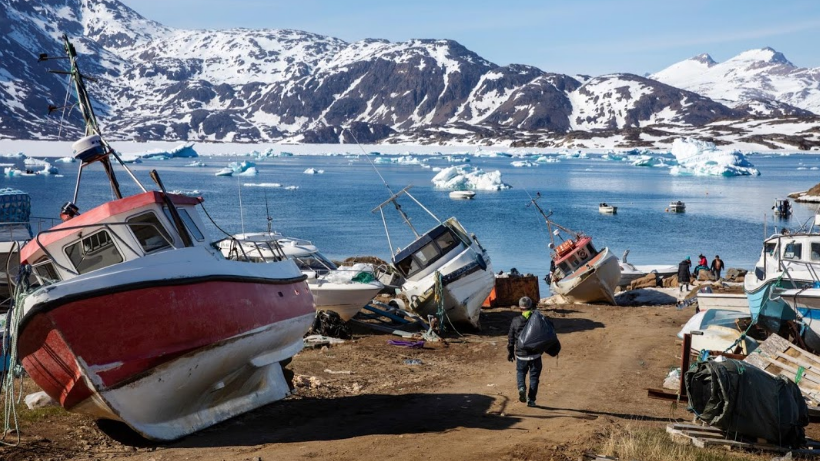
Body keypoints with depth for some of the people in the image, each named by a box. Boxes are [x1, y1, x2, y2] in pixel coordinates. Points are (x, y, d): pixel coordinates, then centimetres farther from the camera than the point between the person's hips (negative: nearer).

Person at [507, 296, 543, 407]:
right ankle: (531, 399, 11)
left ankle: (521, 388, -6)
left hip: (521, 354, 0)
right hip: (535, 354, 0)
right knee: (534, 376, 11)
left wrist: (510, 352, 13)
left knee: (520, 372, 21)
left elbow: (510, 338, 2)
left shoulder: (515, 321, -5)